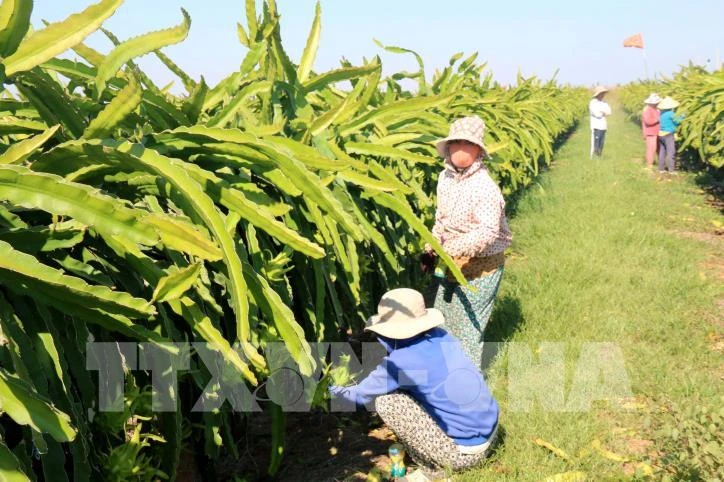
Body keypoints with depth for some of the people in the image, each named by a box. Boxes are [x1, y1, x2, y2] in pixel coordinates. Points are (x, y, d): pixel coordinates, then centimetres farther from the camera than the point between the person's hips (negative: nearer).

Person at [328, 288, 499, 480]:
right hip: (490, 435, 7)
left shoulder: (399, 363, -19)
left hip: (465, 454, -7)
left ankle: (432, 470, 5)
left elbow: (359, 397, 1)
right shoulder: (442, 338, -1)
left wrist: (333, 389, 19)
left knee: (386, 402, -8)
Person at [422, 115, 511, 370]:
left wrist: (451, 249, -41)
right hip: (452, 263, 8)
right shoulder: (445, 177, 1)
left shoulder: (485, 188, -25)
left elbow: (488, 232, -35)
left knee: (467, 326, 1)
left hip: (480, 266, -8)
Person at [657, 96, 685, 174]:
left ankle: (661, 168, 15)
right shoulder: (670, 113, -15)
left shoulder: (661, 113, 6)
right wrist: (682, 117, 11)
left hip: (660, 134, 7)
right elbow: (677, 122, -5)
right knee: (670, 152, -5)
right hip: (668, 135, -7)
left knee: (662, 151, 11)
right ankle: (671, 169, -8)